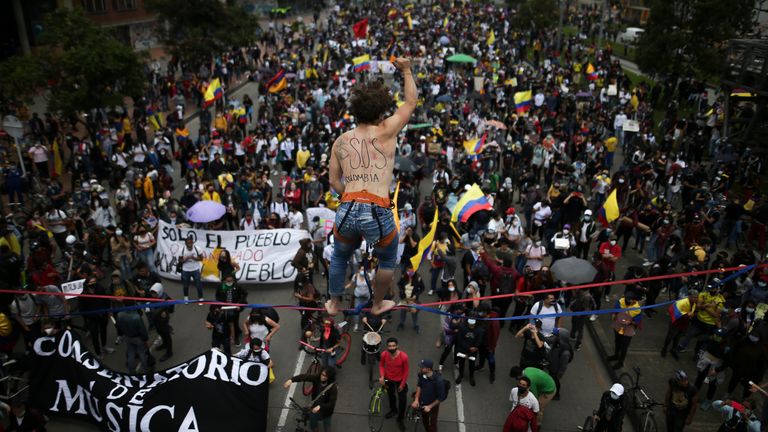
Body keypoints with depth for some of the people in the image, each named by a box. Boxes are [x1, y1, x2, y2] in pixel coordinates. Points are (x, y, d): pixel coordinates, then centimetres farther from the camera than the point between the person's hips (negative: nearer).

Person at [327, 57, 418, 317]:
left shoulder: (341, 141, 11)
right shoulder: (386, 132, 1)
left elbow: (334, 182, 13)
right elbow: (411, 102, 14)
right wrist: (406, 70, 25)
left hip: (346, 211, 3)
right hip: (378, 214, -3)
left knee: (340, 257, 31)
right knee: (388, 260, 27)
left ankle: (334, 303, 46)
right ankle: (378, 304, 43)